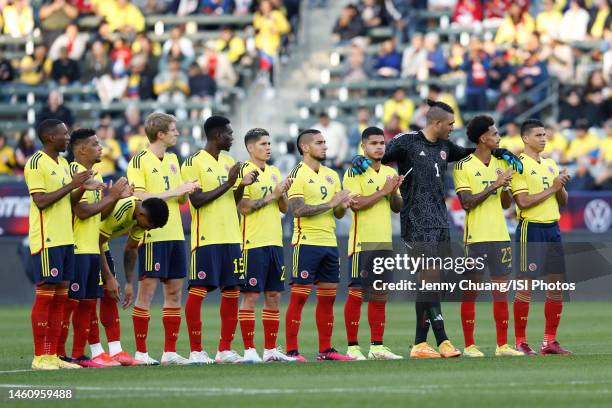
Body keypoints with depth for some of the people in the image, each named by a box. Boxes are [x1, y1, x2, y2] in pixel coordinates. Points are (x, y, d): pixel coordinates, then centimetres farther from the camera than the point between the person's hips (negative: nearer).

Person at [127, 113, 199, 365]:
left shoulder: (172, 159, 15)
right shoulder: (139, 161, -7)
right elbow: (139, 197, -16)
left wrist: (186, 192, -4)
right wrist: (174, 192, -16)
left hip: (174, 235, 7)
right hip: (152, 236, -7)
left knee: (174, 291, 6)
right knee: (147, 290, -6)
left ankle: (170, 352, 11)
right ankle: (140, 352, -1)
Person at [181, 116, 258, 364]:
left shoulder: (229, 163, 16)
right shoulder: (194, 163, -7)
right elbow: (197, 200, -15)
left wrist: (242, 185, 1)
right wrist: (227, 184, -16)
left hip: (231, 237, 7)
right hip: (206, 238, -7)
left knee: (232, 292, 5)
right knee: (198, 292, -6)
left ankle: (225, 350, 11)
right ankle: (196, 351, -2)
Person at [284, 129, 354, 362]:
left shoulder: (331, 175, 16)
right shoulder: (298, 174, -6)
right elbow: (298, 210, -17)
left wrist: (342, 206, -6)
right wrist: (330, 204, -17)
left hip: (329, 242, 7)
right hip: (306, 242, -7)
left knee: (327, 297, 8)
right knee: (299, 296, -6)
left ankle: (325, 349, 13)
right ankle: (291, 350, -5)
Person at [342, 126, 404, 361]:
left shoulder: (390, 173, 15)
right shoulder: (354, 172, -5)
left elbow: (398, 207, 14)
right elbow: (356, 203, -17)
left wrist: (394, 192, -5)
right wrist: (383, 191, -16)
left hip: (384, 242, 7)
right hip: (363, 242, -6)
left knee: (380, 295, 7)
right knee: (356, 291, -5)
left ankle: (377, 346, 11)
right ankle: (352, 347, -3)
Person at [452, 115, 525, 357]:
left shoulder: (500, 164, 12)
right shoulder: (464, 167, -5)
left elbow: (506, 204, 14)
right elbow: (467, 203, -13)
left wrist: (505, 187, -6)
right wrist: (494, 185, -17)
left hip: (500, 235, 6)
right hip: (475, 236, -6)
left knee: (501, 289, 4)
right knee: (471, 290, -1)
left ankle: (502, 345, 8)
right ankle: (469, 345, 4)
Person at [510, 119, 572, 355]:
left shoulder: (550, 164, 16)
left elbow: (563, 201, 17)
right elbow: (523, 201, -16)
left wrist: (561, 187, -4)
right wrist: (552, 188, -14)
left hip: (552, 229, 7)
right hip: (531, 229, -7)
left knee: (557, 284, 6)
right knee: (525, 286, -5)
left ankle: (550, 342, 13)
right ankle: (520, 343, 1)